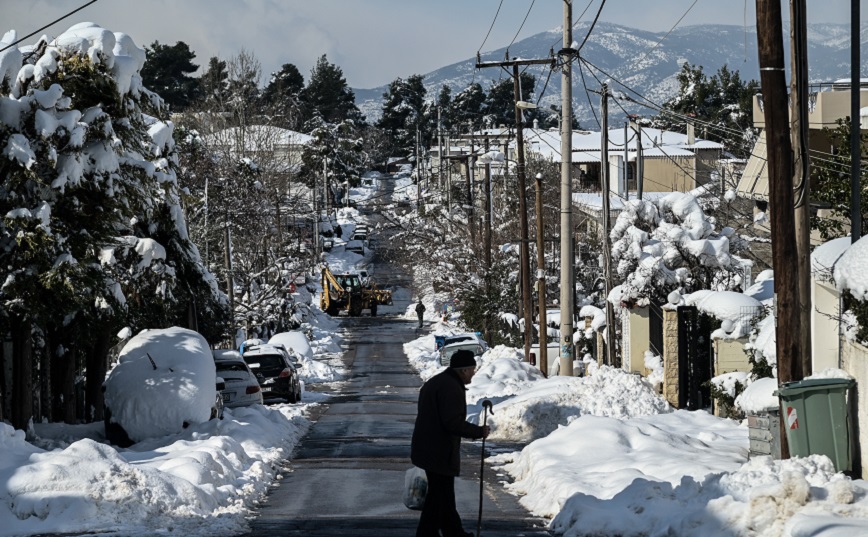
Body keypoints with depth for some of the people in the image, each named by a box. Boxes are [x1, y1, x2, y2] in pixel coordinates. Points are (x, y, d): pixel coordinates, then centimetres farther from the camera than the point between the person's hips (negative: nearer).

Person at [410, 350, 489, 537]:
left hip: (428, 449, 11)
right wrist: (479, 431, -15)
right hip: (440, 452, -11)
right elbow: (453, 423, -26)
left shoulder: (434, 382, 15)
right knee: (439, 495, -3)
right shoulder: (451, 388, -19)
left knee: (444, 494, 20)